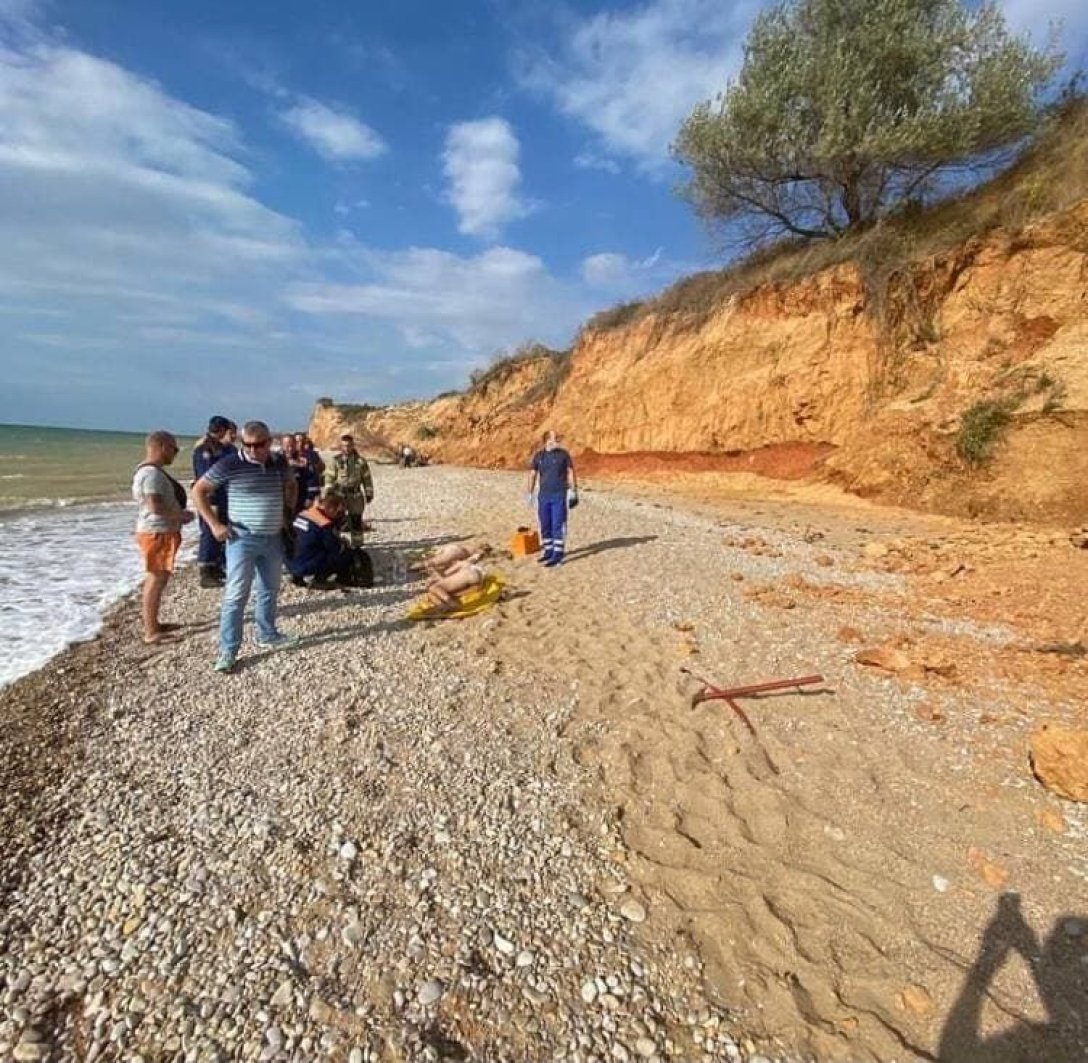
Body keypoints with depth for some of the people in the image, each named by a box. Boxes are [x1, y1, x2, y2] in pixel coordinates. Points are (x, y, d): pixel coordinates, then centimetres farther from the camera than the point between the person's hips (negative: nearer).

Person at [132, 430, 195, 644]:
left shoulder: (150, 470, 13)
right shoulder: (152, 473, -19)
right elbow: (155, 507, -27)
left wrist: (179, 515, 12)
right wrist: (182, 515, -15)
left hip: (160, 532, 11)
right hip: (158, 533, -11)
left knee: (157, 580, 18)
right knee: (156, 581, -4)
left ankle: (154, 624, 29)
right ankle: (151, 632, 3)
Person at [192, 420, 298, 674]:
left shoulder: (279, 463, 1)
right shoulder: (230, 464, -13)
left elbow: (291, 486, 22)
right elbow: (199, 490, -6)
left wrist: (288, 514, 12)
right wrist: (214, 524, -11)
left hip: (273, 538, 5)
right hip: (242, 539, -5)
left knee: (269, 591, 17)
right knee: (236, 595, -4)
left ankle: (267, 635, 34)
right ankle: (227, 650, 4)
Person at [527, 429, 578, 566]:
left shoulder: (563, 454, -1)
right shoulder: (538, 456, 5)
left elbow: (571, 472, 2)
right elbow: (532, 475, 10)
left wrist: (573, 491, -3)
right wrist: (530, 494, 6)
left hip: (560, 495, -3)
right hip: (543, 496, 4)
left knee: (558, 525, -5)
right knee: (545, 525, 10)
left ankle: (558, 555, -1)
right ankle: (548, 551, 23)